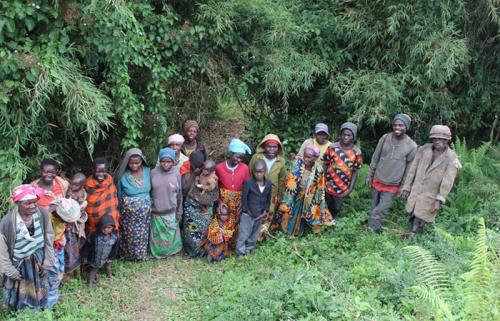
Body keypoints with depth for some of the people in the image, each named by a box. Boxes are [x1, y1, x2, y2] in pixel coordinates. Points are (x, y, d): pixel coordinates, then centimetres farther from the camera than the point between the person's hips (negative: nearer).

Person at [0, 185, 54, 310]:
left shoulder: (42, 213, -19)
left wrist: (47, 264, -2)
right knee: (19, 299, 17)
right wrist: (11, 272, -7)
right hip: (18, 264, -3)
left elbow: (49, 239, -7)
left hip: (38, 261, 3)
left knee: (39, 293, 23)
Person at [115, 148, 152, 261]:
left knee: (142, 234, 15)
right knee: (129, 235, 12)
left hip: (144, 211, 2)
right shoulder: (123, 175, -13)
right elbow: (118, 195, -1)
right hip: (128, 211, -2)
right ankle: (128, 255, 33)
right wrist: (118, 212, 5)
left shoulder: (148, 171, -8)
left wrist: (149, 205, 6)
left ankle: (141, 254, 36)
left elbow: (152, 190, 3)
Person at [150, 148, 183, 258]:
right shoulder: (153, 173, -9)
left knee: (171, 234, 13)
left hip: (171, 212, 0)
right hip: (156, 211, 0)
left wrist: (179, 212, 1)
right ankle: (158, 252, 36)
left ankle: (170, 251, 37)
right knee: (158, 235, 14)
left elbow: (179, 194, -1)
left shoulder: (176, 174, -9)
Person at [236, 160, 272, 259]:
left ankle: (248, 249, 39)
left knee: (254, 235, 19)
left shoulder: (269, 184, -4)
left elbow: (268, 199, 6)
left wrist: (266, 211, -2)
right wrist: (247, 211, -12)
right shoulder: (248, 183, -17)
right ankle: (240, 252, 20)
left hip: (260, 215, 4)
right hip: (247, 214, -4)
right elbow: (244, 198, -12)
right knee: (243, 234, 2)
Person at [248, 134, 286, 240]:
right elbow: (249, 175, -6)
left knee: (266, 217, 18)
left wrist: (279, 196, 9)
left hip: (271, 195, 2)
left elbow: (281, 180, 2)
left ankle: (259, 237, 42)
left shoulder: (281, 161, -11)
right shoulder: (256, 157, -17)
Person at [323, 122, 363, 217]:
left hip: (343, 188, 0)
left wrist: (351, 188, -6)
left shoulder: (357, 152, -8)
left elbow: (355, 172, -2)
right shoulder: (332, 147, -9)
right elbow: (325, 165, -2)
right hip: (328, 185, 0)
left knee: (336, 209, 17)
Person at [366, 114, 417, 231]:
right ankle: (371, 229, 30)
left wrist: (403, 186, -1)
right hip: (377, 181, 2)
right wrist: (369, 175, 5)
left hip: (392, 186, -2)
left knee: (381, 212, -1)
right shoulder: (385, 138, -4)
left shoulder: (412, 146, -10)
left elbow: (409, 169, -3)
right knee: (374, 208, 14)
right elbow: (375, 158, 4)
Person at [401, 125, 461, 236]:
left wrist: (439, 200, -17)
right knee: (412, 220, 14)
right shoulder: (424, 149, 0)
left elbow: (447, 182, -13)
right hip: (415, 192, 4)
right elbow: (413, 169, 5)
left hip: (430, 197, -4)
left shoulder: (451, 159, -10)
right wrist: (406, 187, 7)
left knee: (418, 225, -3)